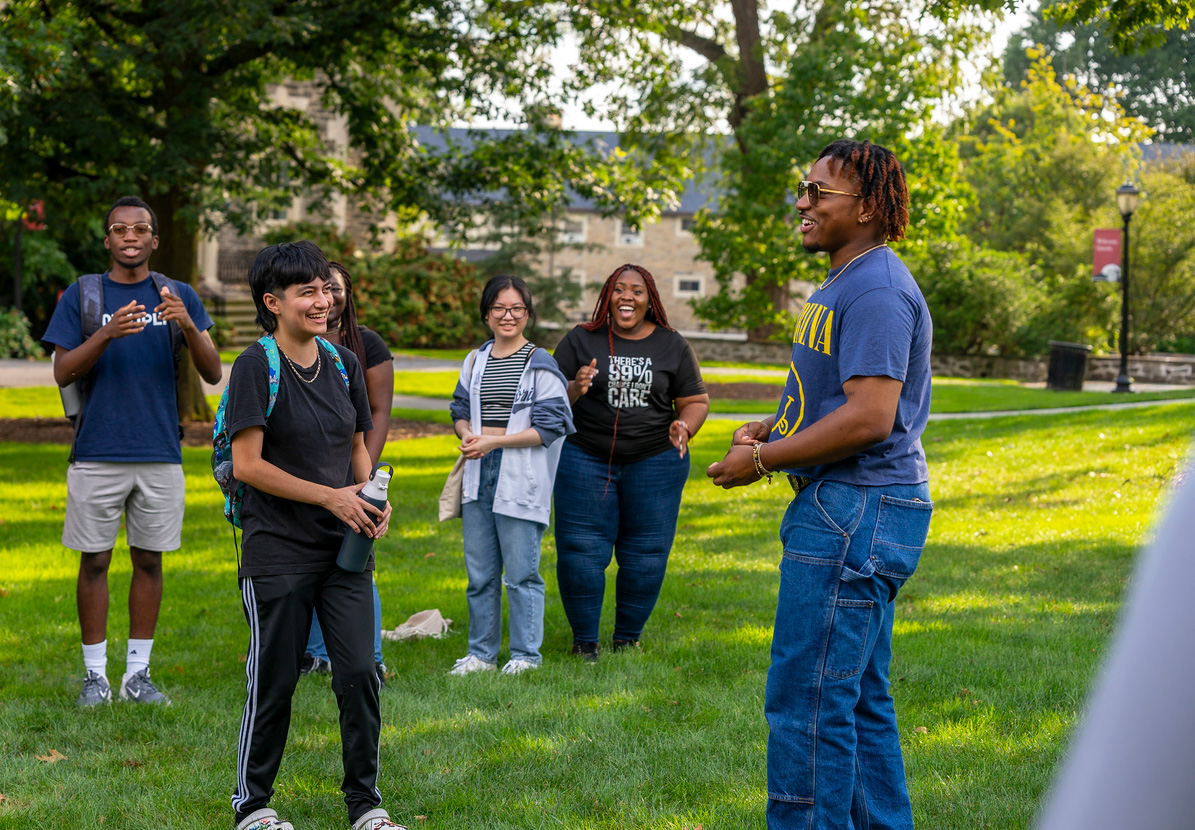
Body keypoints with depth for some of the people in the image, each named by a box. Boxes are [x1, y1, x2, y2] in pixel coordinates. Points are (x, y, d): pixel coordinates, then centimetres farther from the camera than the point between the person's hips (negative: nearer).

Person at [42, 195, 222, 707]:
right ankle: (95, 675, 11)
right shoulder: (82, 295, 4)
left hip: (160, 454, 1)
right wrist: (106, 334, -20)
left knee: (149, 560, 6)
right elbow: (62, 373, -3)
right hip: (97, 452, -1)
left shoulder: (179, 296, 7)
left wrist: (188, 326, -19)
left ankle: (137, 674, 15)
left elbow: (213, 374, 0)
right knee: (95, 561, 2)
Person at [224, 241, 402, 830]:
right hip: (278, 553, -5)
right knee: (273, 682, 3)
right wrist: (331, 496, -15)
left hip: (345, 546, 5)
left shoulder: (343, 362, 9)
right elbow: (247, 464, -14)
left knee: (359, 673, 2)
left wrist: (373, 499, 0)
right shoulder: (256, 367, -10)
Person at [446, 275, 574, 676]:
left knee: (521, 571, -2)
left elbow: (549, 428, -9)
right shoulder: (475, 361, 13)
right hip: (479, 476, 5)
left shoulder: (540, 365, -5)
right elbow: (460, 411, 19)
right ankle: (481, 653, 20)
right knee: (479, 571, 10)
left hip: (520, 478, -5)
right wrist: (466, 434, -5)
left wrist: (492, 441, -14)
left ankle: (525, 655, 9)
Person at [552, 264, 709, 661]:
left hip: (655, 462, 1)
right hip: (586, 460, -1)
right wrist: (574, 390, -19)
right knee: (581, 553, -3)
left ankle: (627, 639, 18)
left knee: (645, 556, 3)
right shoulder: (581, 340, 2)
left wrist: (684, 427, -13)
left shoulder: (673, 346, 5)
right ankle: (584, 642, 10)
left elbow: (696, 401, 8)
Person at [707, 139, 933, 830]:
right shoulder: (845, 283, 19)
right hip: (849, 510, 11)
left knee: (806, 701, -9)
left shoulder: (877, 291, -16)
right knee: (860, 701, 15)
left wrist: (762, 459, -15)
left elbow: (869, 417, -24)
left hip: (856, 513, -11)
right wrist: (770, 427, 12)